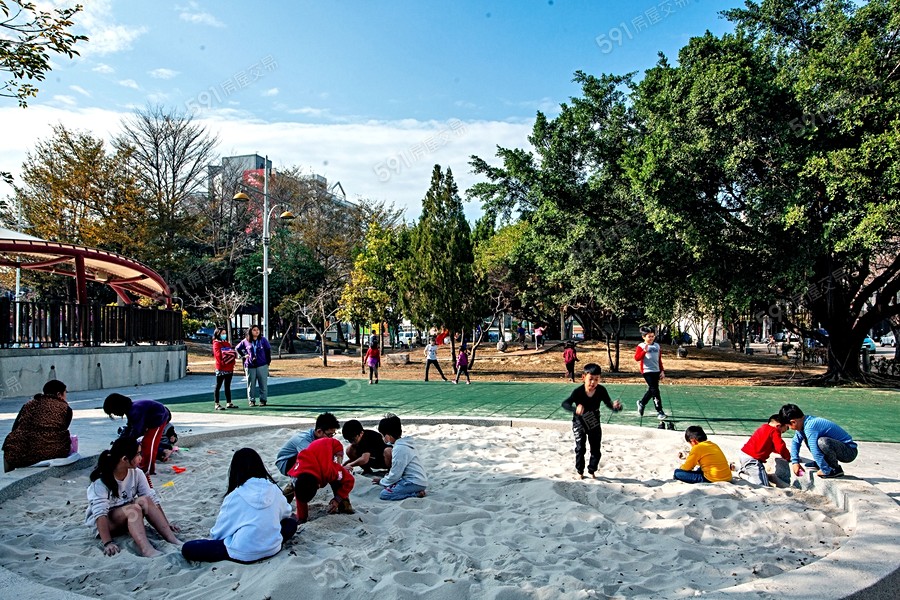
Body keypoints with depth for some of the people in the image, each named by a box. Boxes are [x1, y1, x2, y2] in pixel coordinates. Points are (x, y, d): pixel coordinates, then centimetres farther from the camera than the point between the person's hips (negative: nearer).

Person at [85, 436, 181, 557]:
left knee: (145, 500, -25)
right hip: (104, 522, -5)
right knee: (134, 508, -32)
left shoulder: (137, 473, -9)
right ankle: (146, 550, -53)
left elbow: (152, 498, -8)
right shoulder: (101, 480, -24)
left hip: (128, 518, 5)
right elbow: (100, 513, -32)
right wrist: (108, 543, -41)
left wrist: (166, 523, -13)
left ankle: (171, 539, -33)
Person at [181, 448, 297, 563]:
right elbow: (287, 513, 17)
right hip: (272, 547, 5)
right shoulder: (274, 489, -2)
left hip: (244, 553, -4)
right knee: (292, 522, 30)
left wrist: (212, 536, 21)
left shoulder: (234, 496, -11)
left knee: (188, 549, 3)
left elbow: (219, 531, -2)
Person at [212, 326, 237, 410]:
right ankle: (217, 404, 0)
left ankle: (228, 403, 16)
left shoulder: (227, 343, 19)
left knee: (228, 386, 11)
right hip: (221, 369, -7)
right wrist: (228, 352, -23)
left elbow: (233, 353, 14)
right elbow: (219, 354, -18)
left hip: (229, 369, 7)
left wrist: (234, 354, -8)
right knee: (218, 386, -1)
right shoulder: (216, 344, -4)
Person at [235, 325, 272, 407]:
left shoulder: (263, 340, 2)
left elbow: (268, 350, 6)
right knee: (251, 384, 5)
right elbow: (237, 348, 17)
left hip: (262, 366, -1)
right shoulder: (245, 341, 4)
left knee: (263, 384, 0)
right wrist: (243, 355, 6)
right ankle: (251, 400, 14)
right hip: (250, 366, 1)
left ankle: (263, 400, 9)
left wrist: (268, 361, 1)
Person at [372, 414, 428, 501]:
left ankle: (416, 494, -11)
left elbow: (395, 474, -15)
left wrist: (381, 481, 1)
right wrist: (385, 479, 15)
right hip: (418, 480, 10)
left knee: (384, 494, -13)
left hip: (415, 483, -10)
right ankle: (416, 491, 6)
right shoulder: (403, 444, 12)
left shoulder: (399, 448, -18)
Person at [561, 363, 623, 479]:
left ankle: (592, 471, 30)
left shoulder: (601, 391, -22)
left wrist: (615, 406, -46)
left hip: (594, 425, 3)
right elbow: (565, 403, -41)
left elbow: (609, 404, -21)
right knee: (580, 448, -5)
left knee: (596, 450, 9)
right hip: (579, 424, -3)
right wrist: (575, 409, -62)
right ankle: (580, 471, 16)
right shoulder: (578, 392, -30)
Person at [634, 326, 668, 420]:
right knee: (655, 391, -10)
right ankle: (659, 412, -7)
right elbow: (637, 358, -15)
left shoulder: (657, 346, 11)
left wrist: (662, 371, 13)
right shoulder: (641, 346, -5)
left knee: (651, 390, 14)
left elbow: (659, 359, 17)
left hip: (656, 371, 6)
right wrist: (644, 351, -27)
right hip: (647, 371, -6)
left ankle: (641, 403, 39)